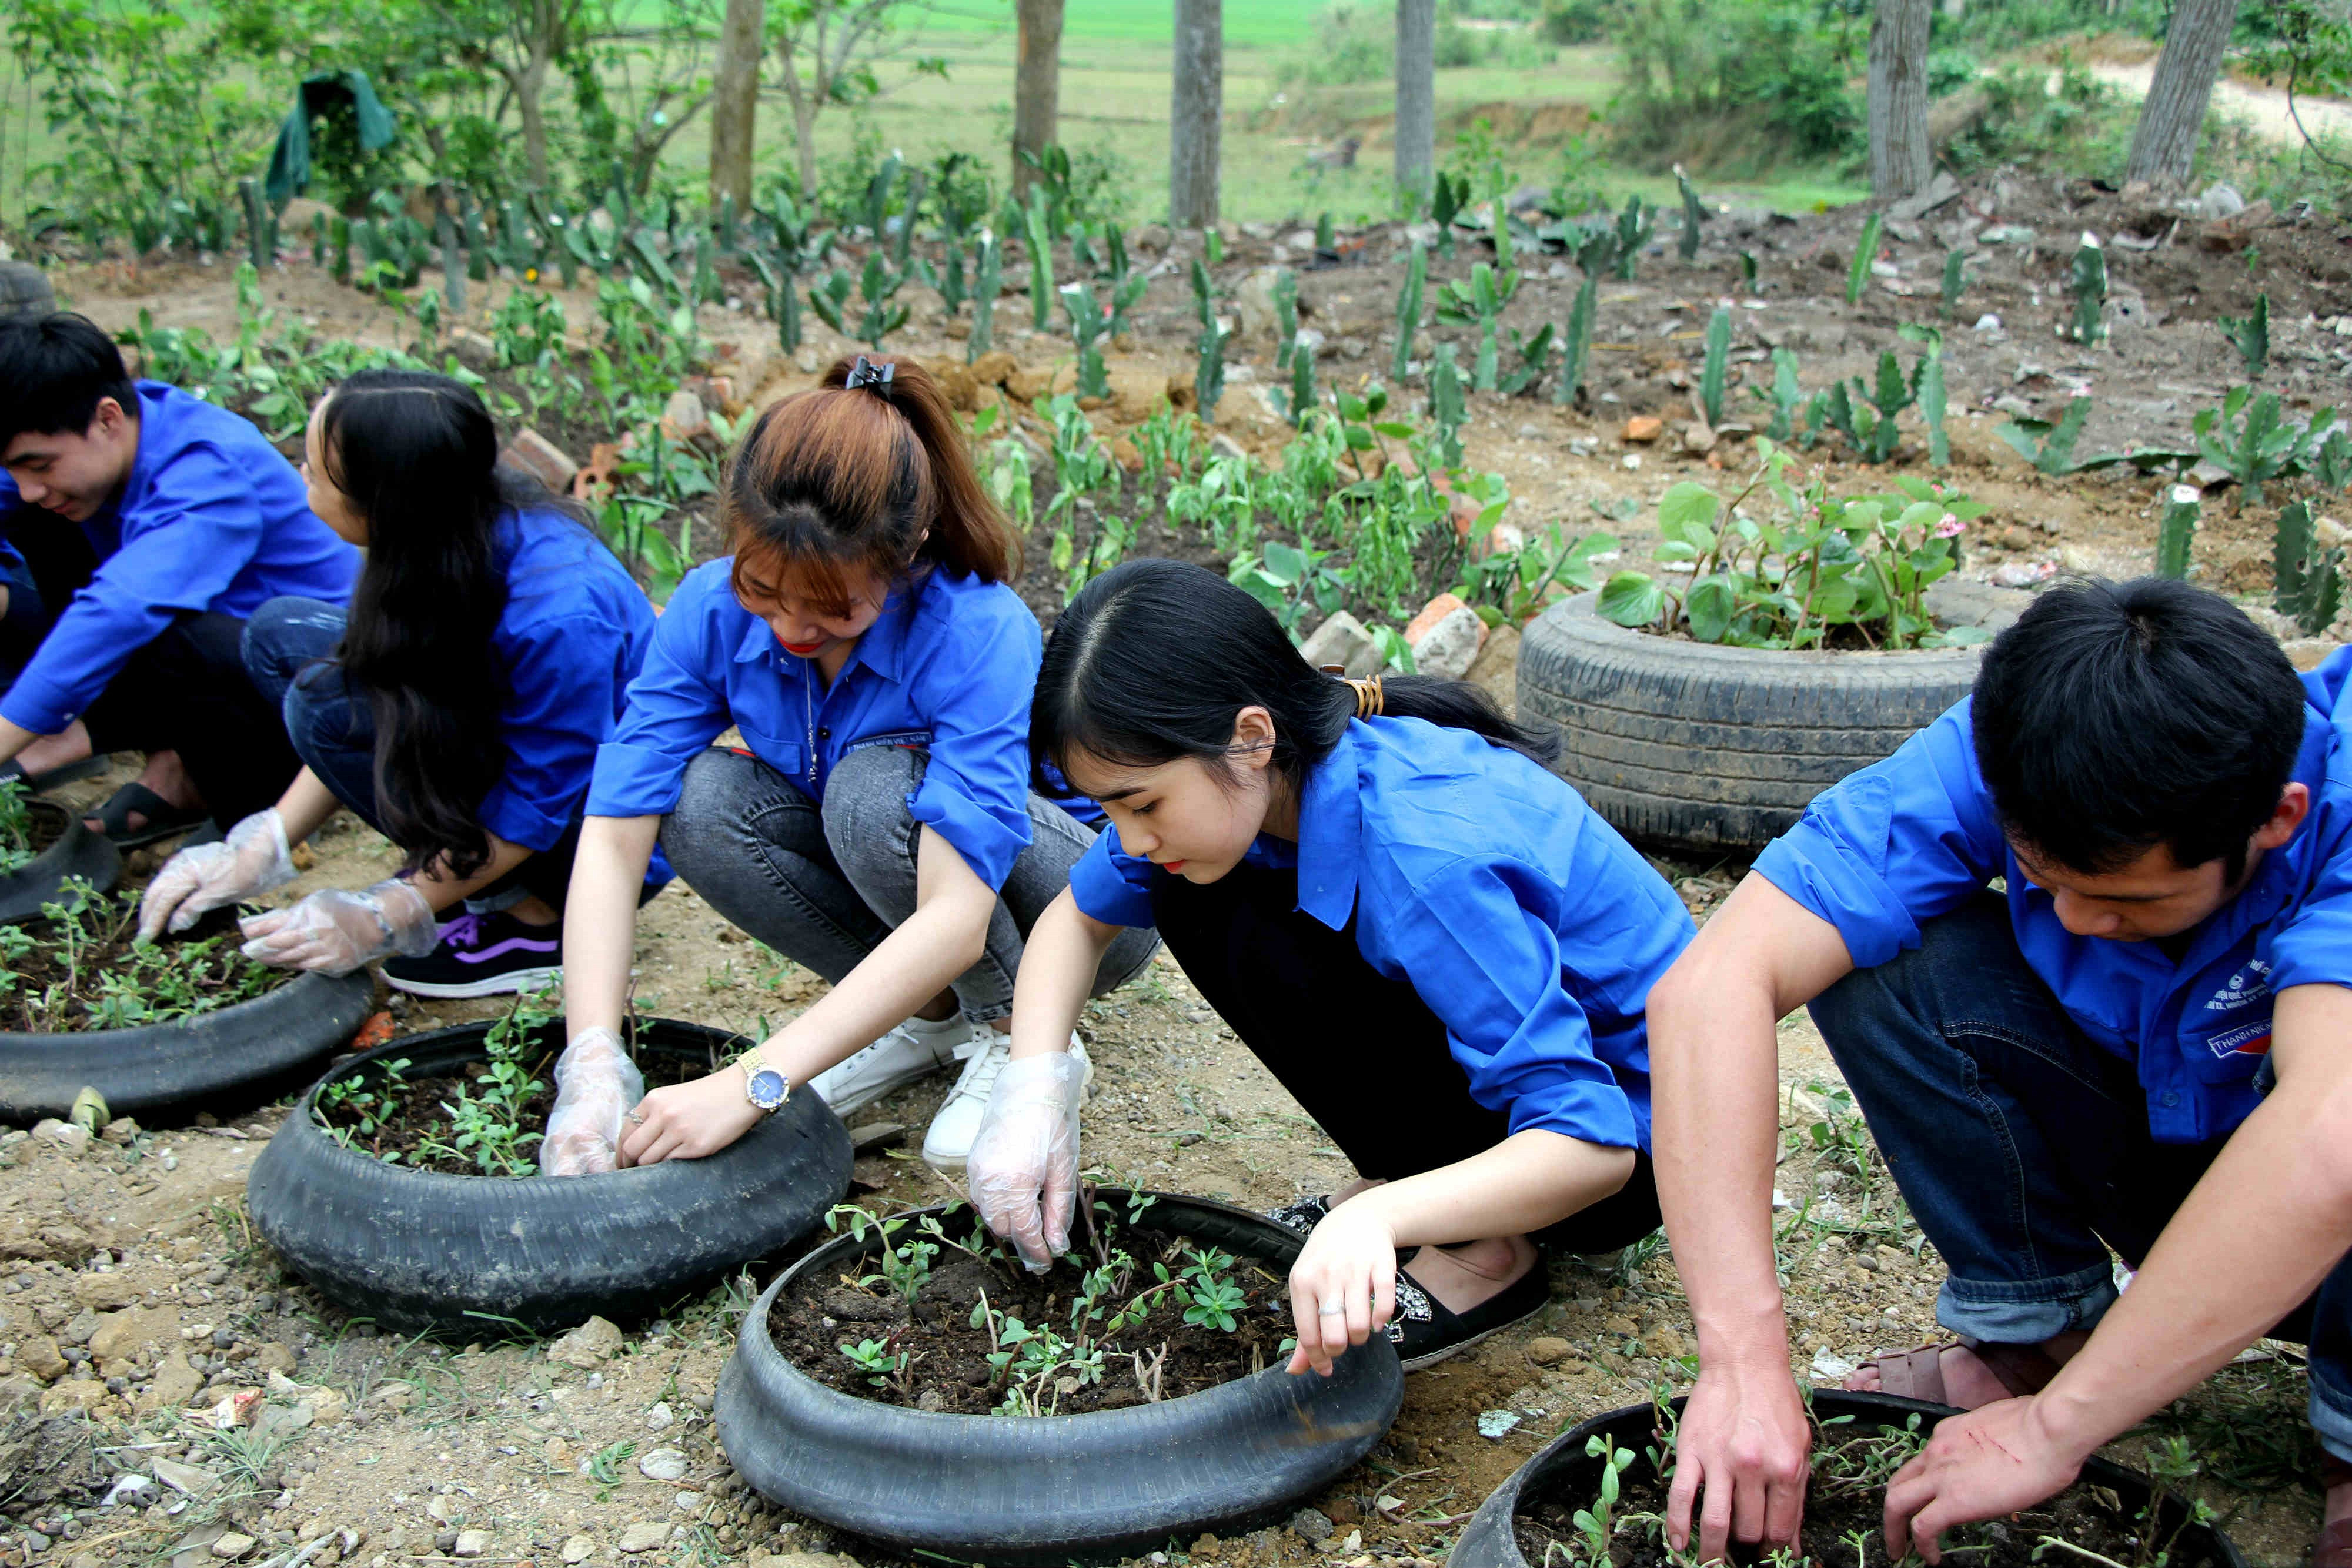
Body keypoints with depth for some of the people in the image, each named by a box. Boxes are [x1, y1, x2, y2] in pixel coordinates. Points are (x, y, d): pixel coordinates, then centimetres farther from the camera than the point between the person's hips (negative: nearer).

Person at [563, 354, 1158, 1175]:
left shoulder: (982, 635, -34)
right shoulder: (712, 609, -20)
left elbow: (956, 919, -42)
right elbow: (612, 837, -25)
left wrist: (751, 1085, -48)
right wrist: (592, 1061, -39)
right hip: (882, 891, 5)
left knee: (873, 792, -34)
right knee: (701, 800, -23)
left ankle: (1017, 1033, -10)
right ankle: (928, 1017, -5)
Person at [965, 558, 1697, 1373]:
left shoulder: (1425, 855, -36)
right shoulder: (1260, 781, -12)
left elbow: (1592, 1144, -37)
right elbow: (1080, 914, 4)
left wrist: (1380, 1217, -52)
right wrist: (1034, 1082, -14)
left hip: (1632, 1132, -8)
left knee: (1279, 955, -28)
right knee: (1191, 899, -6)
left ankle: (1486, 1256, -9)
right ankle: (1410, 1181, 7)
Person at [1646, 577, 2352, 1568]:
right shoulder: (1992, 758, -25)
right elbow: (1711, 985, -35)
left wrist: (2057, 1426, -46)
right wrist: (1744, 1357, -43)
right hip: (2152, 1157, 3)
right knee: (1882, 960, -23)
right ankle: (2038, 1329, -2)